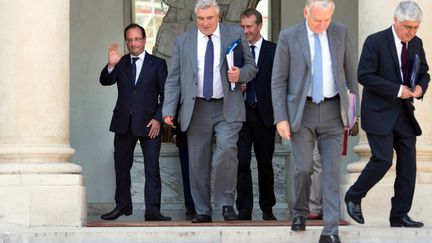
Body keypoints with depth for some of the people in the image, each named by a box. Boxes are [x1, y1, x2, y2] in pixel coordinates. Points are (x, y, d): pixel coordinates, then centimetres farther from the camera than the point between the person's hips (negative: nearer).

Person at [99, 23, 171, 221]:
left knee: (152, 168, -7)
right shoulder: (120, 63, 10)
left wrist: (158, 119, -9)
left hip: (149, 123, -3)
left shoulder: (157, 64, 4)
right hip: (124, 123, 3)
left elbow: (165, 95, 1)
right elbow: (105, 81, -5)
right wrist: (111, 65, -25)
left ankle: (152, 210, -7)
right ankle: (122, 206, 22)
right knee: (121, 166, 10)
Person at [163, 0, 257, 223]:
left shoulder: (235, 35, 6)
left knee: (226, 151, -20)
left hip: (227, 107, -2)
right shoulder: (182, 41, 9)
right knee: (198, 162, 3)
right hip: (197, 109, 2)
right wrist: (169, 110, -1)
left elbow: (251, 66, 12)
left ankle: (226, 203, -7)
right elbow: (173, 79, 8)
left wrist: (240, 74, -12)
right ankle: (202, 211, 13)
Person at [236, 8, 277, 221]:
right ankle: (244, 211, 0)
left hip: (264, 115, -1)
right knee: (241, 163, -5)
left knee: (265, 164, 10)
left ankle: (267, 210, 23)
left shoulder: (274, 51, 1)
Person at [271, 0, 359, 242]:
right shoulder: (288, 37, -5)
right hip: (301, 111, -1)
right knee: (303, 168, -2)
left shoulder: (341, 32, 1)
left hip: (332, 111, 1)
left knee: (332, 171, -4)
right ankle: (300, 212, 25)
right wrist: (281, 118, -9)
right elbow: (278, 81, -2)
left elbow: (351, 71, 10)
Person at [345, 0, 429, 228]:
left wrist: (420, 86, -5)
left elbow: (424, 72, 19)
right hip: (379, 113, -6)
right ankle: (353, 197, 11)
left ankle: (400, 216, 9)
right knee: (383, 160, -13)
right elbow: (365, 75, -16)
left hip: (404, 114, 6)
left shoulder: (416, 43, 9)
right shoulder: (375, 42, -11)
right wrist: (397, 90, -20)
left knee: (408, 163, 2)